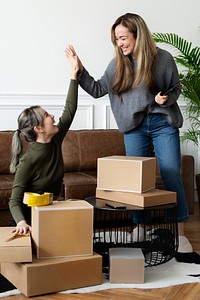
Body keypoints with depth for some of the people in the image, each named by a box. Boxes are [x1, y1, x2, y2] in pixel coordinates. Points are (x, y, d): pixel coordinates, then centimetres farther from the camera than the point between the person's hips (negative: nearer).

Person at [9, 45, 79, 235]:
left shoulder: (55, 141, -2)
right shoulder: (28, 161, -21)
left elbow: (70, 110, 4)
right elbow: (14, 201, -21)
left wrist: (74, 73, 2)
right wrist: (21, 222, -42)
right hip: (31, 218, -6)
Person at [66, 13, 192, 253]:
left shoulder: (163, 58, -8)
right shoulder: (118, 64, 0)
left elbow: (176, 88, 4)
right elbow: (97, 89, 5)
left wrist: (166, 98, -17)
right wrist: (79, 69, -5)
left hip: (164, 123, -2)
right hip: (134, 126, 3)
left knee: (171, 176, -5)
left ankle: (180, 233, 3)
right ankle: (139, 227, 19)